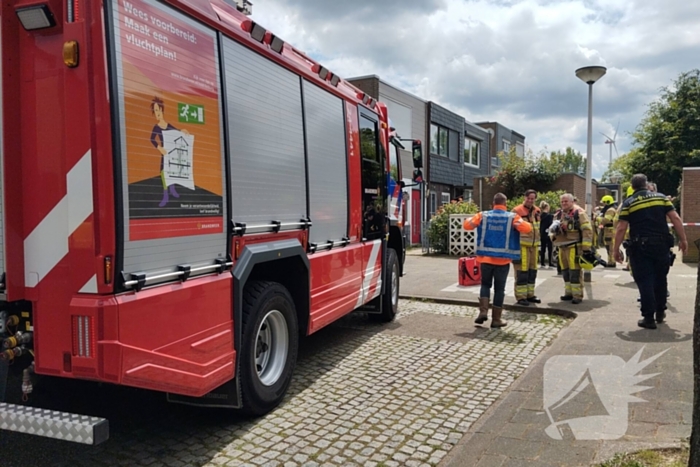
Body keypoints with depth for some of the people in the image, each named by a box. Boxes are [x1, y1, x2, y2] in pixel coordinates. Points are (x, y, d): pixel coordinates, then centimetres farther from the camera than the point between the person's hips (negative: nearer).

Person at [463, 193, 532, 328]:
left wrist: (470, 219, 22)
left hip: (485, 257, 2)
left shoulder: (483, 215, 0)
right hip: (503, 259, -1)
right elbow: (527, 229, -15)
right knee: (499, 289, 8)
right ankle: (496, 319, 13)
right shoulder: (512, 217, -4)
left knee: (485, 284, 19)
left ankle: (483, 311, 1)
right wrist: (527, 224, 8)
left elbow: (466, 225, 2)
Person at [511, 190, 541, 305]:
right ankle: (521, 297, 0)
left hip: (534, 245, 8)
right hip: (521, 245, -7)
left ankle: (530, 294, 23)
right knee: (522, 271, -7)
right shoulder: (517, 211, -12)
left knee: (532, 270, 13)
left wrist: (538, 242, 23)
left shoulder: (537, 211, 11)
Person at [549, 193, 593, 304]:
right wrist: (553, 228, -4)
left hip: (574, 247, -7)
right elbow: (552, 229, 22)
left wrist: (586, 248, -16)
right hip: (562, 247, 7)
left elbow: (587, 230, -12)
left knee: (575, 272, -7)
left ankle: (577, 295, -1)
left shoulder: (579, 213, -8)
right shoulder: (558, 214, 14)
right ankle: (569, 292, 23)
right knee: (565, 271, 13)